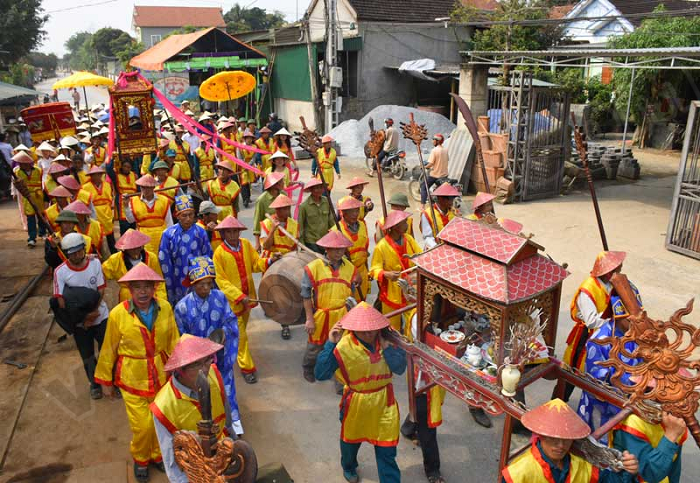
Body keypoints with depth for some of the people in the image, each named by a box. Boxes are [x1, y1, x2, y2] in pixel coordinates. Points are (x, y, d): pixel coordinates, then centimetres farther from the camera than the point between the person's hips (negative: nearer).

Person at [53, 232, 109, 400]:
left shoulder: (95, 263, -10)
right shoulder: (60, 271, -13)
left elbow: (101, 290, -8)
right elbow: (60, 300, -14)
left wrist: (93, 313, -19)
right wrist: (83, 318, -18)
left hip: (101, 316, 0)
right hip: (79, 322, 0)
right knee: (87, 356, 14)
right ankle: (95, 384, 36)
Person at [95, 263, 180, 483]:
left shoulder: (165, 308, -10)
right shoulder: (118, 314, -15)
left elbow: (174, 342, 0)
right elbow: (109, 350, -4)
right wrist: (105, 381, 5)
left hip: (161, 374, 2)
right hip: (132, 378, -2)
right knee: (142, 426, 3)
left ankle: (158, 455, 45)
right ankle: (140, 459, 35)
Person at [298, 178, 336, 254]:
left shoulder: (327, 202, -1)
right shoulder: (304, 206, -11)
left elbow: (331, 220, 9)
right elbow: (300, 226, -5)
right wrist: (302, 245, -4)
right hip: (310, 242, -4)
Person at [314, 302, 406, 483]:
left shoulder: (386, 339, -15)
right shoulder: (343, 347, -25)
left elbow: (400, 368, -17)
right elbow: (320, 374, -30)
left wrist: (385, 346, -27)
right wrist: (330, 345, -38)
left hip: (384, 401, 1)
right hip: (356, 402, 0)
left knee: (386, 449, 8)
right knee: (351, 440, 27)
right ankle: (348, 468, 60)